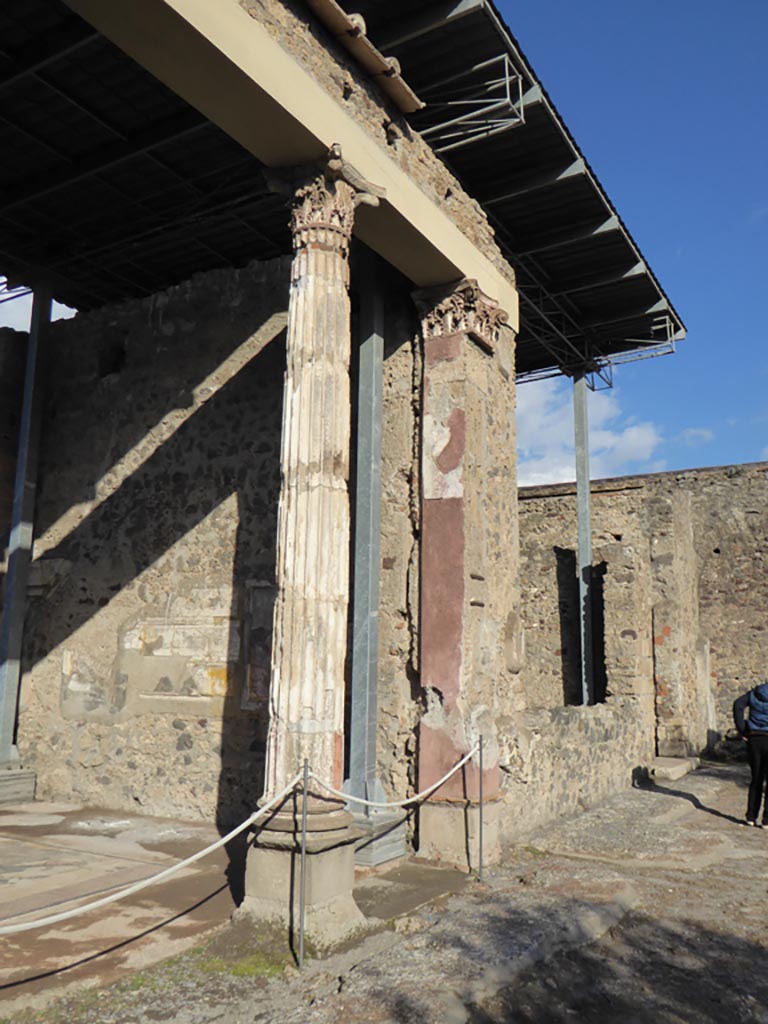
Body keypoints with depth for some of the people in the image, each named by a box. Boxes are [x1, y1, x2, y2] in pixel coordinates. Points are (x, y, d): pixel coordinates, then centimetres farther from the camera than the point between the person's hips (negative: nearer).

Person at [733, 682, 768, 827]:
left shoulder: (754, 693, 8)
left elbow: (738, 704, -5)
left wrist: (742, 730, -3)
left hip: (754, 739, 4)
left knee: (756, 779, 15)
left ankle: (751, 816, 16)